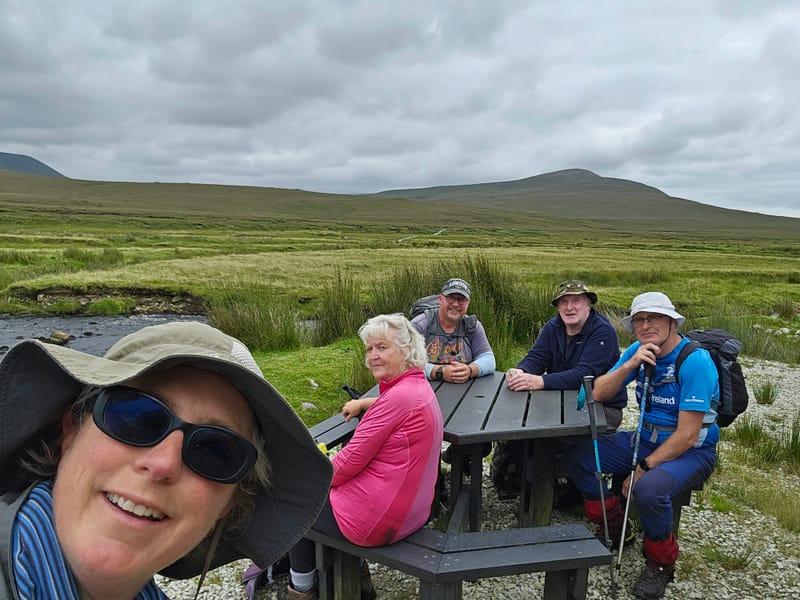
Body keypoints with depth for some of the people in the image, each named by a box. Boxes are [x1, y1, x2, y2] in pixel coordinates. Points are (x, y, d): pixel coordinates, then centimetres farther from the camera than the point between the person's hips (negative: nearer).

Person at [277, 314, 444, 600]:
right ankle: (356, 575, 33)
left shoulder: (399, 397, -26)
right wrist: (363, 403, 26)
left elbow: (351, 461, -21)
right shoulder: (419, 386, 3)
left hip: (378, 518, -9)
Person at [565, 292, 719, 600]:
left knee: (649, 488, -35)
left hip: (691, 452, -6)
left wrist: (643, 468, -21)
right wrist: (630, 365, -24)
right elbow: (599, 394, -10)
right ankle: (613, 529, 13)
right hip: (646, 439, 7)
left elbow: (687, 437, -23)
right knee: (578, 455, -7)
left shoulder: (695, 361, -22)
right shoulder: (637, 351, -2)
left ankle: (661, 562, -3)